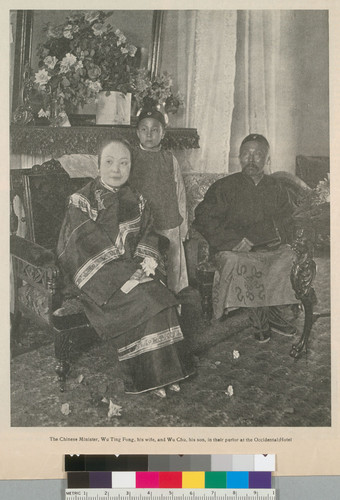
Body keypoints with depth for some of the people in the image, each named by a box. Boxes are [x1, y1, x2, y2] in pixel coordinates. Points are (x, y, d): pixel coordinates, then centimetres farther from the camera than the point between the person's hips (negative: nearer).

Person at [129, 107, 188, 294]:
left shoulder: (170, 160, 6)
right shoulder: (130, 159, 2)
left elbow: (180, 195, 10)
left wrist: (183, 228, 8)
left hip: (170, 229, 2)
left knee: (173, 276, 6)